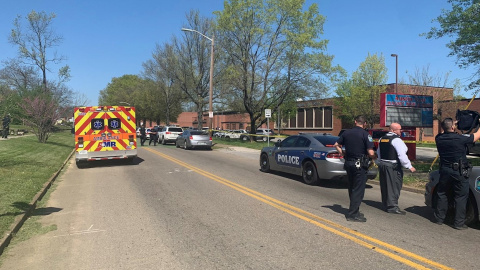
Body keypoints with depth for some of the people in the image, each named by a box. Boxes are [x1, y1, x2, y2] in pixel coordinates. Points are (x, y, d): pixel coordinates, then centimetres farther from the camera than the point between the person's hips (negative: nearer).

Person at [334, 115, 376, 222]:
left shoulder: (346, 132, 5)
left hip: (348, 163, 6)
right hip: (360, 164, -6)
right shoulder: (365, 134, -11)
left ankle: (354, 210, 29)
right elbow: (371, 153, -16)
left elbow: (336, 145, 11)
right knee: (359, 190, 1)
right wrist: (374, 157, 5)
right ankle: (352, 214, 2)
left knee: (352, 188, 17)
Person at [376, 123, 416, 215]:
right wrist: (409, 166, -15)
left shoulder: (382, 139, 12)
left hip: (382, 165, 9)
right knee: (394, 186, -3)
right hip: (392, 166, -8)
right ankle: (392, 206, -1)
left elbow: (378, 153, 20)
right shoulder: (396, 140, -15)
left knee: (385, 186, 15)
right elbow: (402, 155, -20)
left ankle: (386, 204, 25)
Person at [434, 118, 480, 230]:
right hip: (459, 172, -4)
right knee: (461, 197, 5)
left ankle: (439, 218, 21)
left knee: (442, 194, 15)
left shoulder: (439, 138, -3)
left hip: (445, 170, 4)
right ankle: (459, 223, 8)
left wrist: (454, 125, 28)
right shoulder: (460, 138, -15)